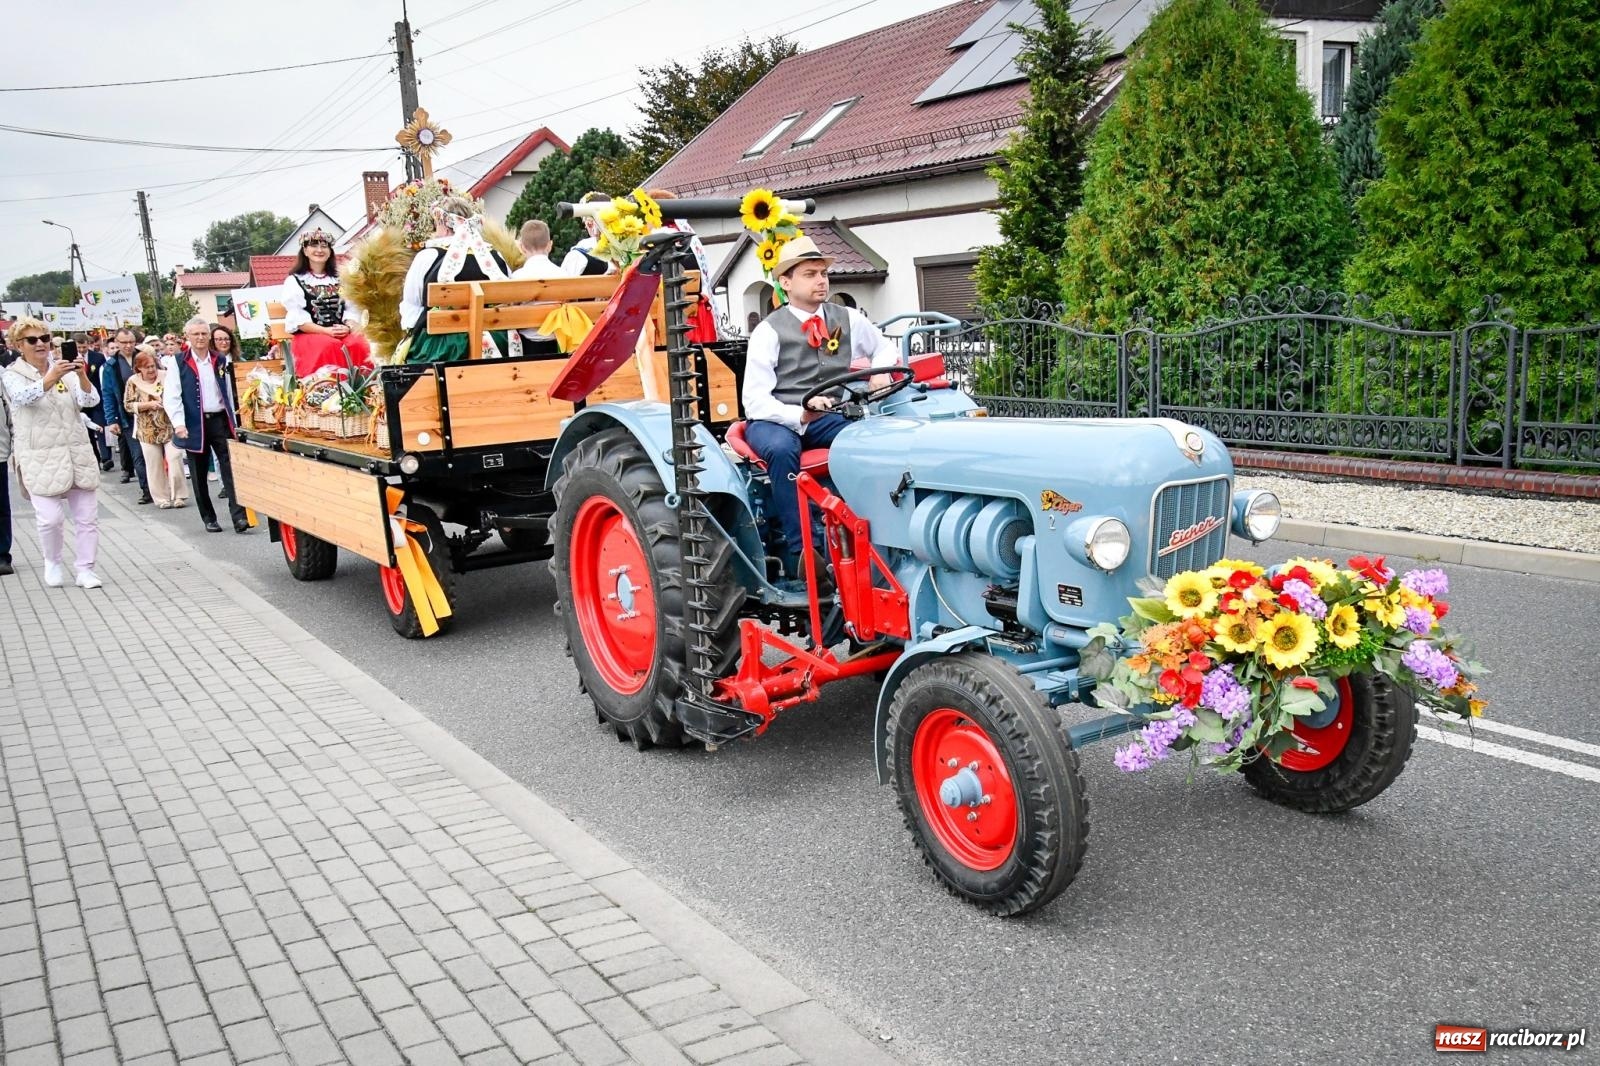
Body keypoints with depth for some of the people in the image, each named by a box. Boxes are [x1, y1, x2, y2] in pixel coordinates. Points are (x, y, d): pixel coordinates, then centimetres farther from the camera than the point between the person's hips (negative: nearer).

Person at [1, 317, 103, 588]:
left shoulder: (64, 370, 10)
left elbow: (90, 400, -4)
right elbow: (23, 396, -22)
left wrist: (82, 375, -24)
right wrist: (51, 378, -40)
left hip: (77, 454, 3)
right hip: (40, 459, -3)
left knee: (87, 516, 2)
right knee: (51, 518, -10)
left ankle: (85, 571, 13)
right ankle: (53, 562, 16)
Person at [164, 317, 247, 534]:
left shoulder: (220, 361, 11)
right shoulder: (178, 363, -1)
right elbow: (171, 396, -7)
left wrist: (233, 421, 10)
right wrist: (178, 423, -19)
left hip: (220, 421, 2)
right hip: (194, 425, -2)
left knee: (231, 470, -9)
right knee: (199, 476, 7)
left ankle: (239, 517, -13)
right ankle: (209, 519, 18)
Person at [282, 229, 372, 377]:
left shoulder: (339, 279, 20)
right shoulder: (294, 281, 8)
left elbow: (351, 309, 11)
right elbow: (297, 318, -3)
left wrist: (347, 327, -12)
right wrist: (326, 331, -17)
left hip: (342, 333, 3)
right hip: (309, 335, -3)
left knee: (358, 343, -30)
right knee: (329, 345, -36)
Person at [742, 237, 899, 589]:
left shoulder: (846, 319, 7)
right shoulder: (769, 330, -6)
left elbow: (885, 348, 26)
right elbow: (755, 401, -13)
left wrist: (880, 370, 1)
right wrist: (799, 415, -31)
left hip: (827, 417, 3)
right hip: (776, 419, -3)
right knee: (781, 448, -40)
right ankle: (799, 552, -36)